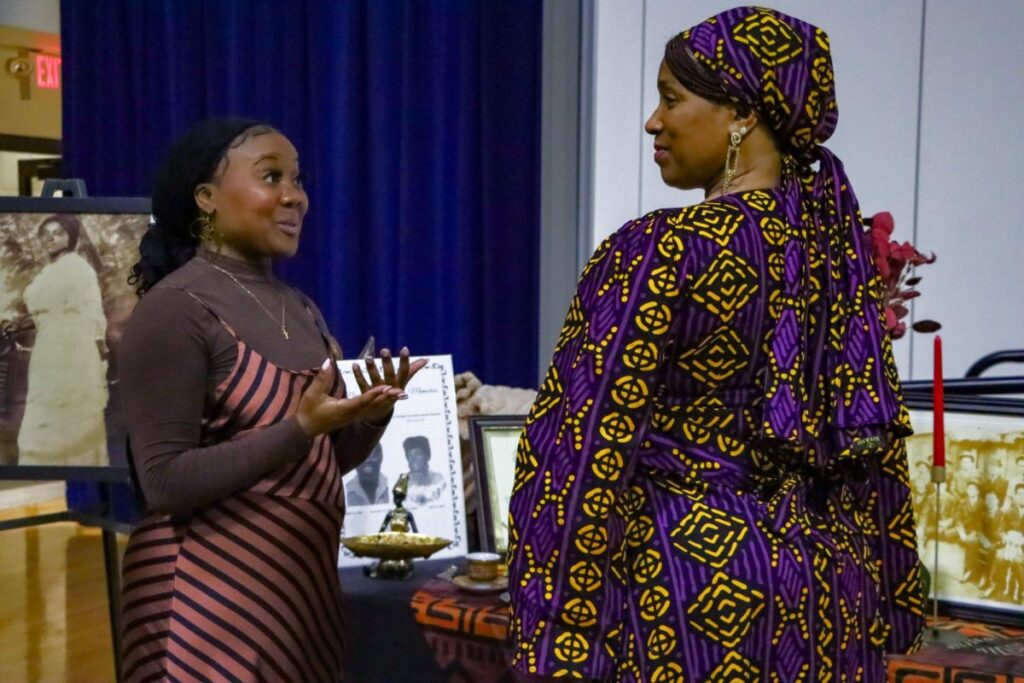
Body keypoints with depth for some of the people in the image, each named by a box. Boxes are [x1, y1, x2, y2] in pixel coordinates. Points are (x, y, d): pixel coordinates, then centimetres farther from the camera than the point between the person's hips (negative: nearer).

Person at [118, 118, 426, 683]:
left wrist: (372, 416, -4)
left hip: (303, 584, 7)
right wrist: (300, 428, -25)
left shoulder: (298, 308, 11)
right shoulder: (174, 309, -13)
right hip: (211, 595, -7)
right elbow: (165, 483, -18)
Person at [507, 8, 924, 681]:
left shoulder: (662, 250, -17)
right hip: (821, 573, 7)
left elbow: (588, 451, -17)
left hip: (688, 577, -7)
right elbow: (878, 437, 9)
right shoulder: (836, 239, 4)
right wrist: (880, 600, 17)